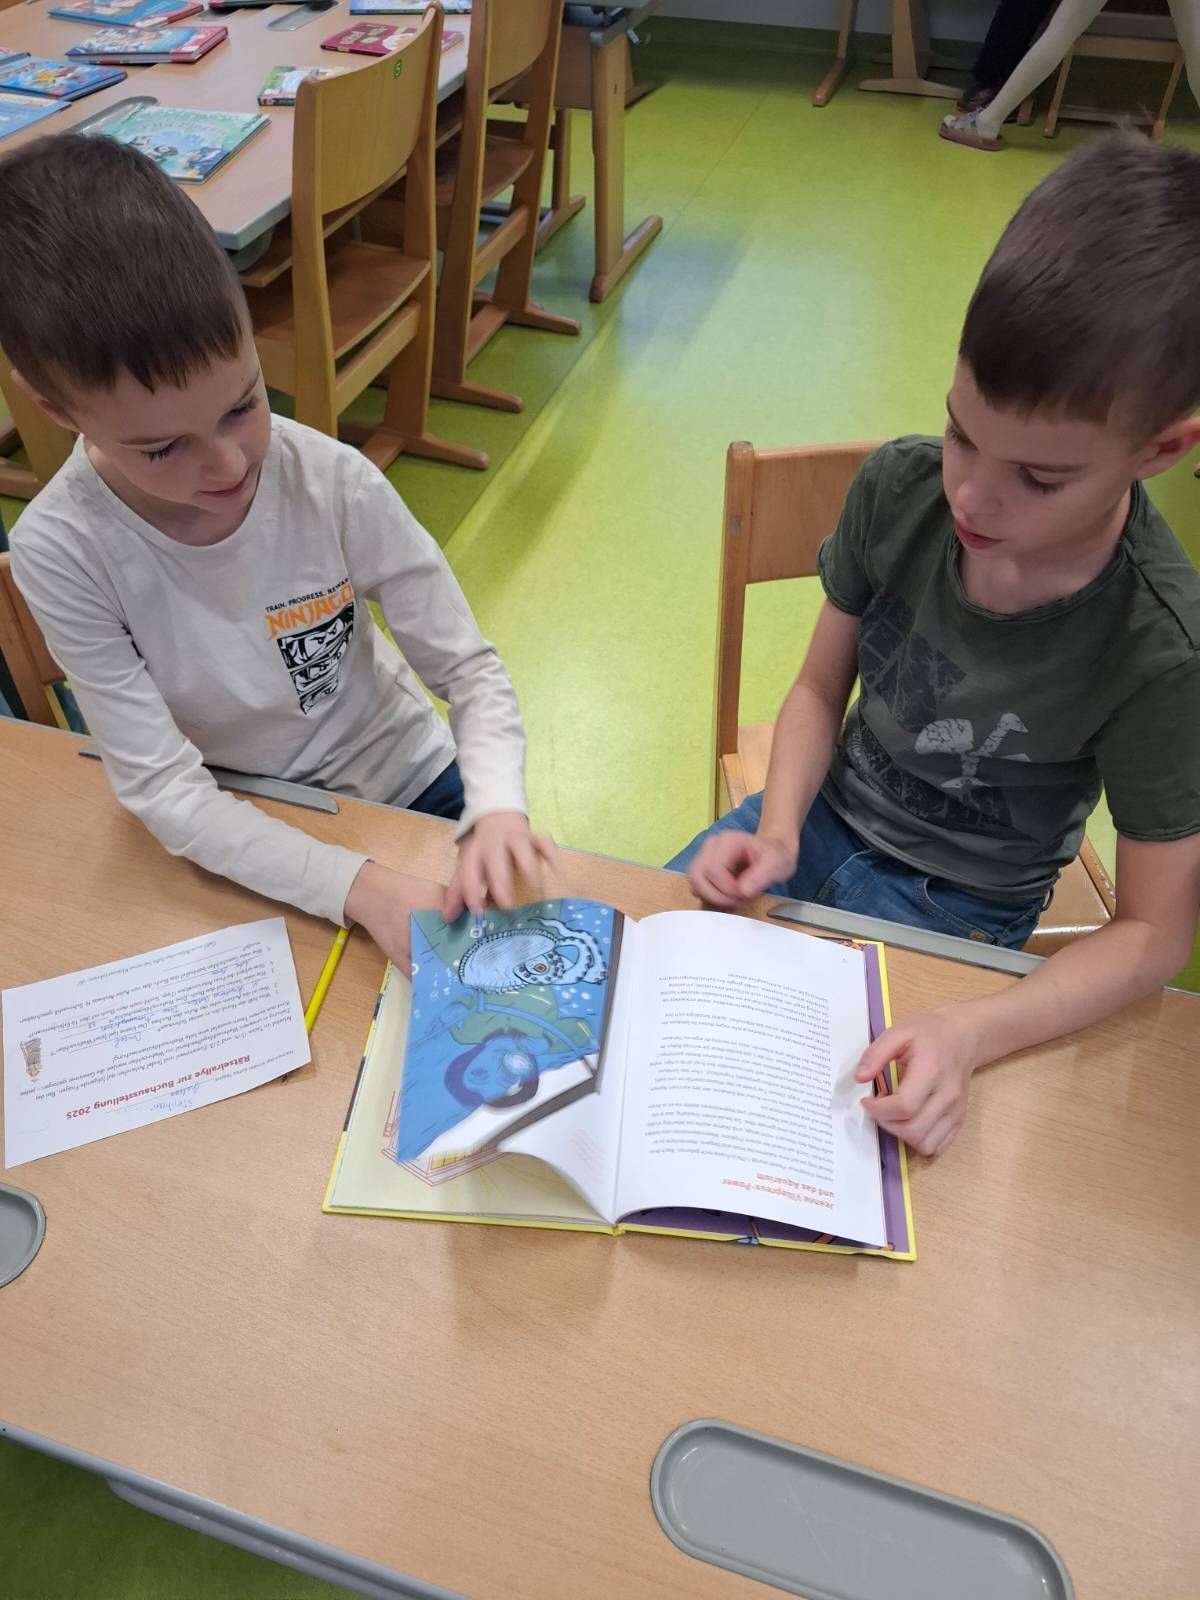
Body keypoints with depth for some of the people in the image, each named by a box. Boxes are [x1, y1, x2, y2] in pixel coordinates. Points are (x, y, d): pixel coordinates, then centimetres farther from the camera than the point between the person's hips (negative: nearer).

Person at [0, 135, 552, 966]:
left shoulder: (336, 483, -23)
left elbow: (470, 668, -15)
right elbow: (162, 789, -23)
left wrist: (498, 805, -35)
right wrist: (357, 884, -36)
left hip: (401, 778, 1)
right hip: (241, 842, -1)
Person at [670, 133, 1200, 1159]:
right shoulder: (901, 486, -18)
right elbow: (822, 688, -3)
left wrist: (970, 1035, -33)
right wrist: (777, 829, -21)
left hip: (953, 909, -3)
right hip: (822, 819, 4)